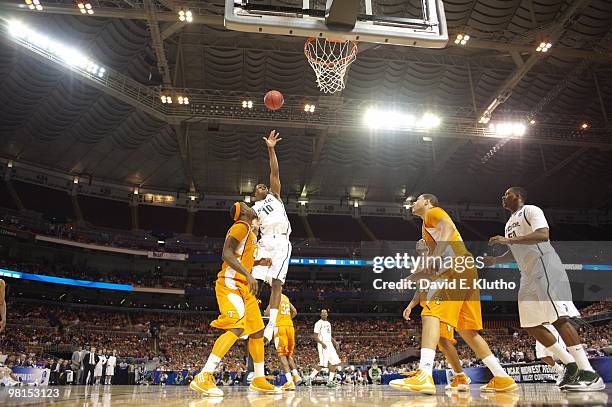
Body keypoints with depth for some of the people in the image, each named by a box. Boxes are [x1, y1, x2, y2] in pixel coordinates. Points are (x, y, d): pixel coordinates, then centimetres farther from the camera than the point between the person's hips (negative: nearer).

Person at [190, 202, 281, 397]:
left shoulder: (249, 231, 23)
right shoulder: (241, 226, -8)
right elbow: (226, 254, -21)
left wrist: (261, 262, 20)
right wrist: (248, 275, -29)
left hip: (243, 287, 10)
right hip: (231, 284, -10)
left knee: (257, 331, 9)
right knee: (236, 328, -23)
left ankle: (259, 380, 18)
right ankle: (203, 378, -22)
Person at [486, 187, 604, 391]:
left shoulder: (530, 210, -4)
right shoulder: (509, 224, 23)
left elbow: (543, 235, -21)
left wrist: (508, 240, -23)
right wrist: (494, 260, 12)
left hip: (545, 269, -9)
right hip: (528, 276, 9)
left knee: (558, 318, -16)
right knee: (531, 324, 3)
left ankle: (589, 373, -13)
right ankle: (570, 364, 11)